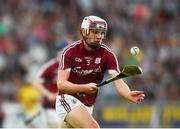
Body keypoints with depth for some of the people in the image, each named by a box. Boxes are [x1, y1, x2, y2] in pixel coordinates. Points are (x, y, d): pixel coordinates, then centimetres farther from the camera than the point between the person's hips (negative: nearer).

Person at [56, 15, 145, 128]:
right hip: (68, 99, -4)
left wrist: (129, 95, -42)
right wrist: (84, 88, -35)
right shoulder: (70, 51, -13)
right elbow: (61, 84, -19)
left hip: (88, 105, 4)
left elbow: (118, 82, -20)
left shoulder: (108, 55, -7)